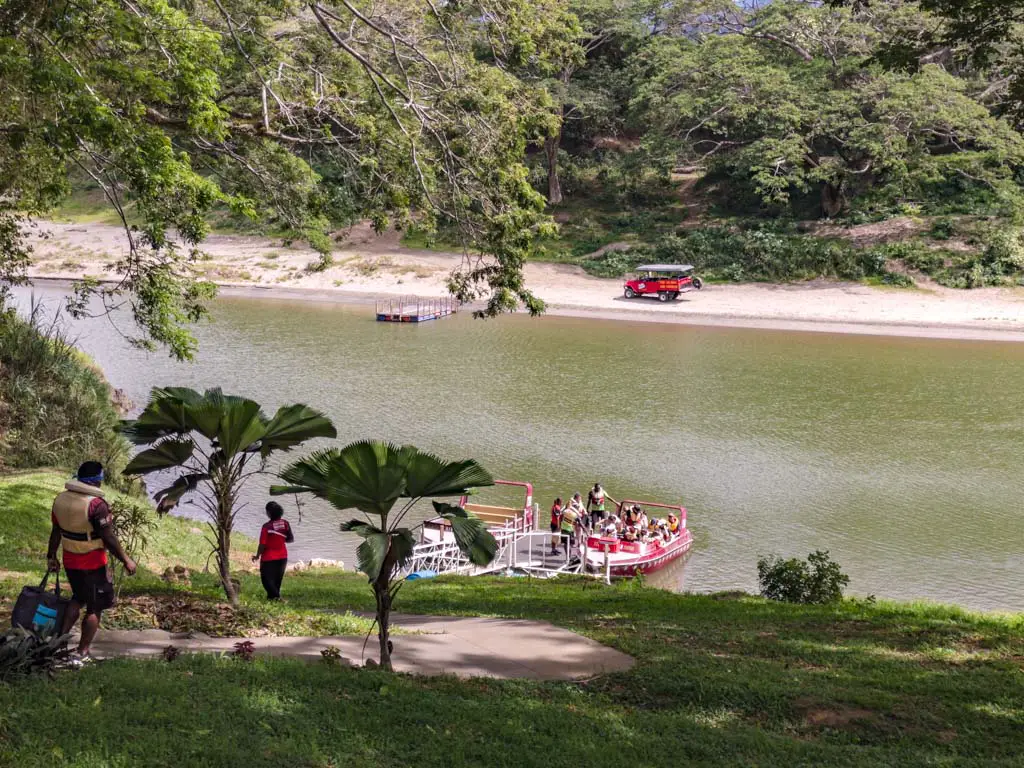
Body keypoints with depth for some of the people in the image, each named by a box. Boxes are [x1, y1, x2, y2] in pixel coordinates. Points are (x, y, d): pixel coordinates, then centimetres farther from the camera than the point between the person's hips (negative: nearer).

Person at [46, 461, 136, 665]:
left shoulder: (60, 499, -1)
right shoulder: (96, 504, -22)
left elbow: (55, 532, 8)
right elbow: (109, 538, -21)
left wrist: (51, 556, 20)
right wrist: (126, 560, -11)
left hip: (70, 562, 7)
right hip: (93, 565, -7)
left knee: (78, 598, 27)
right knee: (94, 608, 7)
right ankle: (82, 653, 11)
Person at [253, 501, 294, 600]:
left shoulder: (266, 526, -19)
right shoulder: (285, 523, -5)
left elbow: (262, 544, -16)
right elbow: (291, 539, 2)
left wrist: (257, 556, -2)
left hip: (269, 558, -5)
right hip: (282, 557, 5)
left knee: (266, 578, 3)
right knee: (277, 579, 18)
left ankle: (276, 596, -12)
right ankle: (272, 596, 24)